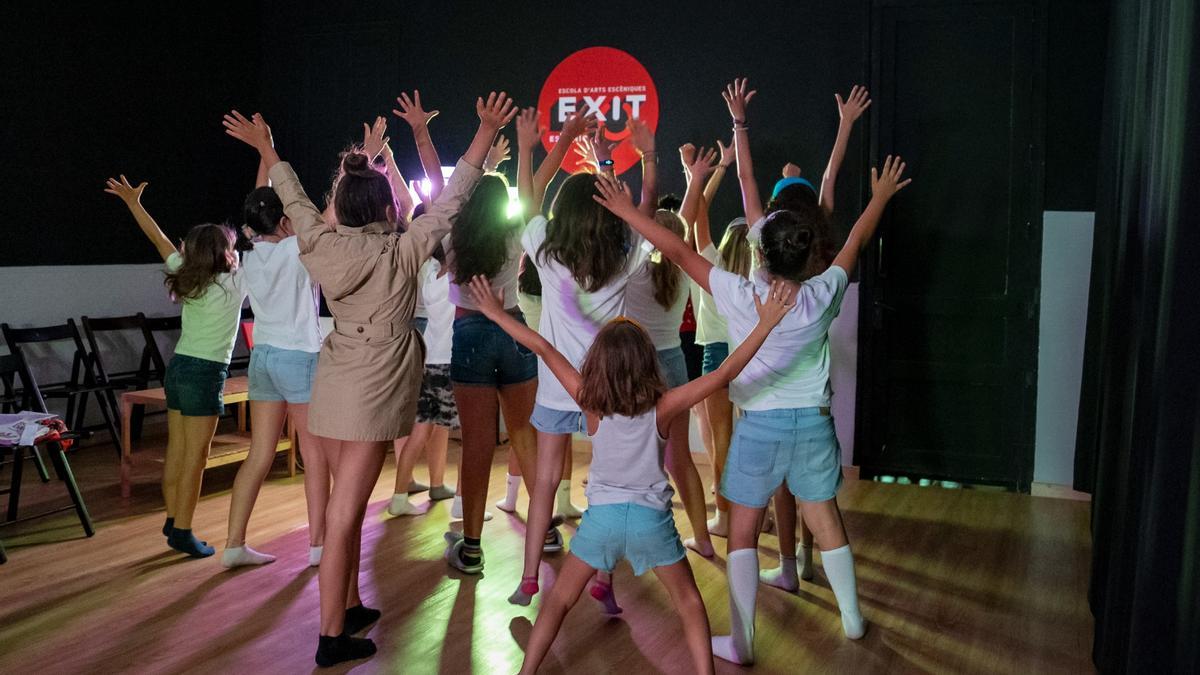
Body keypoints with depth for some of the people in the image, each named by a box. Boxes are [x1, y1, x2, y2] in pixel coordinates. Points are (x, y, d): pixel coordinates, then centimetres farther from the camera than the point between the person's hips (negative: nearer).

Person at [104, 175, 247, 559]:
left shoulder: (188, 278, 3)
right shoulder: (233, 285, -12)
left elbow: (159, 239, 14)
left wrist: (133, 203, 27)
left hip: (179, 368, 7)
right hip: (205, 373, -7)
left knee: (176, 451, 14)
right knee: (195, 457, -2)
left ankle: (173, 520, 24)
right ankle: (182, 532, 1)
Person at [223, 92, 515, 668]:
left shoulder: (323, 246, 1)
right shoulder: (403, 251, -10)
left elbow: (295, 201, 17)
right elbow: (452, 198, -5)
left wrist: (267, 150, 33)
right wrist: (487, 131, 1)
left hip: (334, 385, 6)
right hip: (375, 390, -5)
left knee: (347, 502, 17)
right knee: (344, 511, -5)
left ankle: (349, 606, 29)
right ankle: (332, 637, 2)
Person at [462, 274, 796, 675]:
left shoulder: (590, 403, -11)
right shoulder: (662, 407, -13)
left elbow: (545, 350, -11)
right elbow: (724, 373, -17)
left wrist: (497, 314, -5)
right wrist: (765, 324, -16)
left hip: (602, 514, 1)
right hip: (652, 517, -1)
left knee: (559, 599, 16)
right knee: (689, 602, 17)